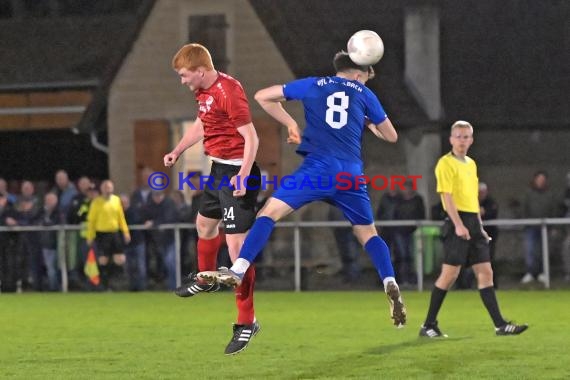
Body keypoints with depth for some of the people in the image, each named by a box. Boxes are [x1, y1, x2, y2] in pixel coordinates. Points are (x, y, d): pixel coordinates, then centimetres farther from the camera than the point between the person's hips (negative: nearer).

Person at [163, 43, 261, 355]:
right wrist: (178, 151, 19)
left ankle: (247, 322, -8)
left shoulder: (228, 92, -23)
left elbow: (251, 137, -24)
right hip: (219, 169, 10)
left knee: (236, 243, -13)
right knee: (205, 224, 30)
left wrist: (243, 175, -34)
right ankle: (205, 280, 58)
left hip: (236, 172, -10)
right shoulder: (203, 91, 7)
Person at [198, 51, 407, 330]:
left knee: (269, 212, -6)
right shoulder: (364, 94, 17)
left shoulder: (314, 85, 16)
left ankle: (238, 271, -24)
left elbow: (263, 97, 19)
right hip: (352, 174, 2)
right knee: (367, 232, 18)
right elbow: (391, 136, 24)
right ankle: (390, 285, 0)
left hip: (318, 168, -2)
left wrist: (290, 123, 27)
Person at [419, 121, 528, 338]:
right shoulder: (446, 163, -6)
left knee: (485, 272, 2)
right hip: (458, 222, -8)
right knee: (450, 274, -7)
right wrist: (458, 225, -23)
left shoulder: (471, 164, 19)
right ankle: (428, 326, 1)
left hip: (473, 223, 8)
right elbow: (447, 196, -14)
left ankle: (500, 325, -1)